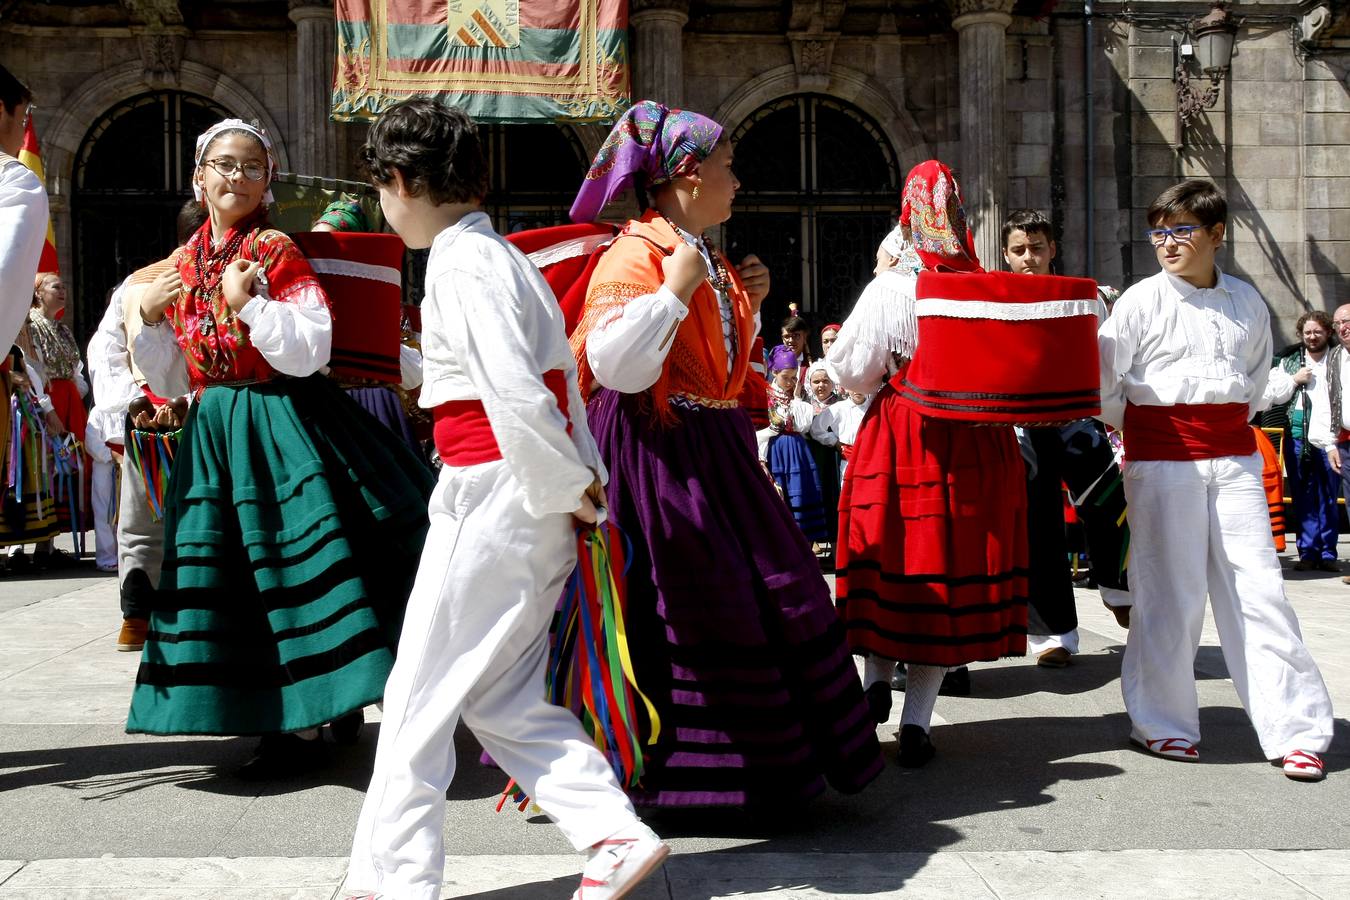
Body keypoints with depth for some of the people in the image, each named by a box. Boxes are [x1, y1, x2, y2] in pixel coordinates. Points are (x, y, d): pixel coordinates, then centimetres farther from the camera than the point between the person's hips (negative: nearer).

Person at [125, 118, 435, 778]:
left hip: (280, 422, -6)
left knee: (291, 564, -6)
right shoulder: (182, 265, 11)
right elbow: (171, 381, 15)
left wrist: (246, 302, -18)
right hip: (213, 431, 6)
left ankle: (306, 722, 3)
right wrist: (148, 319, 1)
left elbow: (310, 351, -16)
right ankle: (283, 715, 21)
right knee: (227, 569, 7)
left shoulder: (276, 251, -5)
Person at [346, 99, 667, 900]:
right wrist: (583, 480, 10)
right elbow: (561, 380, 13)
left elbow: (515, 396, -24)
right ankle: (617, 835, 13)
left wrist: (566, 486, -12)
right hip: (531, 503, 9)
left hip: (493, 497, -9)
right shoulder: (505, 256, 15)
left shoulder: (459, 263, -14)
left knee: (420, 697, 4)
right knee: (501, 698, 15)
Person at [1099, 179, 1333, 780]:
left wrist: (1225, 429, 13)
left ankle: (1295, 728, 6)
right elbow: (1104, 384, 3)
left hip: (1233, 455, 3)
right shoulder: (1141, 301, -1)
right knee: (1170, 593, 0)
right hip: (1160, 458, -3)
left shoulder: (1247, 303, 10)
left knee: (1257, 587, 0)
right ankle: (1161, 722, 14)